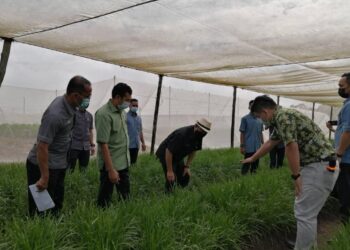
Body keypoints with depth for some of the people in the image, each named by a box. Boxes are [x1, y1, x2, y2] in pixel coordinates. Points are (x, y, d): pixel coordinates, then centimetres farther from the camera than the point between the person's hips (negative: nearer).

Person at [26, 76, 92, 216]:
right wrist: (44, 177, -23)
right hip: (45, 165, -9)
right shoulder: (55, 114, -28)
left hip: (58, 164, 9)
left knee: (56, 204, 19)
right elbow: (42, 147, -27)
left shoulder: (68, 104, -1)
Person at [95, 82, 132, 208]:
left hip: (124, 163, 8)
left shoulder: (122, 111, 5)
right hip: (111, 164, -8)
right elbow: (103, 144, -23)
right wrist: (111, 169, -25)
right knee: (105, 198, 7)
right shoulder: (104, 114, -20)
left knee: (125, 196, 18)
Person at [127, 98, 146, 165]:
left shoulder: (139, 118, 14)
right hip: (128, 145, -6)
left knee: (134, 162, 11)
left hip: (136, 145, 6)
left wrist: (143, 142, 15)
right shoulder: (125, 116, -7)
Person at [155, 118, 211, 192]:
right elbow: (168, 152, -31)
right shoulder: (182, 134, -35)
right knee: (171, 181, -12)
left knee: (185, 178, 7)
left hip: (179, 157, 8)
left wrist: (187, 166, 0)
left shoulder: (199, 136, -11)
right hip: (165, 155, -8)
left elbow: (193, 151, 5)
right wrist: (169, 171, -26)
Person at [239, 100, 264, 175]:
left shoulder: (260, 120, 11)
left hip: (257, 147, 5)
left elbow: (261, 133, 18)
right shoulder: (245, 119, -3)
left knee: (255, 165, 10)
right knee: (246, 165, -2)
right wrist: (242, 146, -9)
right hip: (249, 147, -5)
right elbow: (242, 133, -4)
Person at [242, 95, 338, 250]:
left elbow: (291, 147, -22)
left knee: (304, 213, -4)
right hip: (315, 166, 11)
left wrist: (295, 176, -15)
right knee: (307, 210, 21)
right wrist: (252, 158, 39)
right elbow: (270, 143, 29)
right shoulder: (280, 120, 17)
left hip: (321, 167, -10)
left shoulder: (283, 116, -16)